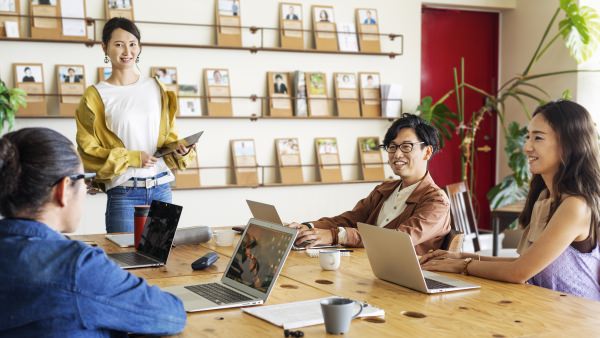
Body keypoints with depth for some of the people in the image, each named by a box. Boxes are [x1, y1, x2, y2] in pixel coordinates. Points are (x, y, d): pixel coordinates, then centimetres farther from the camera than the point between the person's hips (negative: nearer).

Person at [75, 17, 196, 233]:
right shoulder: (96, 96, -1)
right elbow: (88, 151, -4)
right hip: (124, 193, -4)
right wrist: (132, 158, -13)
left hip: (161, 189, 4)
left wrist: (179, 151, -6)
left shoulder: (156, 88, 10)